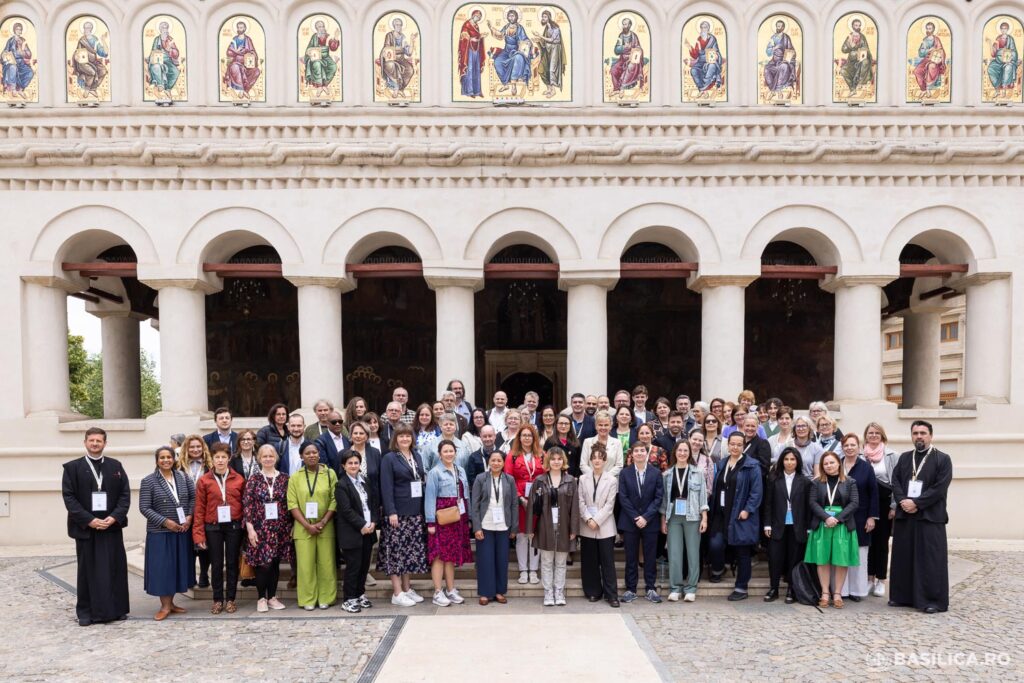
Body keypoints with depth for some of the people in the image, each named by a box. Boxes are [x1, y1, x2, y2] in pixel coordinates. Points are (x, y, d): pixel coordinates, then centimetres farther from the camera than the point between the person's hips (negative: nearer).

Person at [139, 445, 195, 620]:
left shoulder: (183, 477, 5)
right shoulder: (148, 481, -6)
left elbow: (193, 497, 9)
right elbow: (144, 508, -9)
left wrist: (189, 516, -7)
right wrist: (165, 521, -16)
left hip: (182, 531, 4)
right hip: (160, 532, -4)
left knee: (178, 566, 8)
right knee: (162, 567, -1)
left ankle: (170, 603, 21)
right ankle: (165, 606, 10)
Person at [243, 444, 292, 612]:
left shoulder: (284, 478, 4)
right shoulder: (254, 479, -1)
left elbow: (290, 503, 6)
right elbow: (247, 504, -4)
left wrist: (291, 526, 3)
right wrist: (250, 528, -10)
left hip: (280, 528, 2)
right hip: (260, 527, -2)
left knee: (275, 563, 8)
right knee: (262, 563, -4)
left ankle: (272, 597, 19)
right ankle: (261, 598, 11)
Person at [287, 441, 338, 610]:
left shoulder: (330, 474, 2)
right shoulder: (295, 477, 5)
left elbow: (334, 501, -1)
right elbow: (292, 504, -1)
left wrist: (322, 523, -11)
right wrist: (307, 525, -11)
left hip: (325, 527, 0)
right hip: (303, 528, 0)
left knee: (326, 563, 3)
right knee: (305, 564, 2)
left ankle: (325, 598, 13)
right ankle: (307, 600, 13)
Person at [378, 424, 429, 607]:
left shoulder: (417, 456, 13)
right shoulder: (389, 458, -4)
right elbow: (386, 487, -10)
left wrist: (425, 509, 9)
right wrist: (391, 512, -17)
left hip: (416, 512, 6)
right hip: (398, 512, -6)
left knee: (411, 550, 9)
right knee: (397, 550, -2)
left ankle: (407, 588, 19)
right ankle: (397, 593, 4)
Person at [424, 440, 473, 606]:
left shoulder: (461, 471, 11)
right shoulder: (435, 472, -6)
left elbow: (466, 495, 13)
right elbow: (430, 498, -10)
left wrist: (468, 518, 10)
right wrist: (431, 522, -14)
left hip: (458, 518, 5)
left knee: (452, 554, 11)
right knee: (440, 554, -3)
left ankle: (451, 590, 19)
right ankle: (438, 592, 3)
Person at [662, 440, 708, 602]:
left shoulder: (697, 472, 2)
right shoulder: (667, 474, 6)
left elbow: (703, 496, 2)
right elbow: (664, 497, 8)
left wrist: (704, 518, -4)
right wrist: (663, 520, 5)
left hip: (692, 517, -1)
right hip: (673, 517, 1)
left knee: (693, 552, 2)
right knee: (674, 553, 0)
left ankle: (690, 589, 11)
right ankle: (675, 588, 9)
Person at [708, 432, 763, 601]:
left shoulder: (752, 466, -5)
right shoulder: (721, 464, 13)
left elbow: (756, 491, -10)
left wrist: (747, 510, -17)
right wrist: (713, 509, 9)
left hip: (740, 516, -4)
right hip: (721, 514, 4)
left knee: (742, 552, 4)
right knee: (715, 544, -9)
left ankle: (741, 588, 17)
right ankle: (717, 569, 23)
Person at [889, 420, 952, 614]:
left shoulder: (943, 459, -2)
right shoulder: (904, 458, 13)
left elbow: (940, 488, -11)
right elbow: (895, 481, 6)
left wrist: (916, 503, -15)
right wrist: (902, 501, -12)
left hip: (930, 517, -5)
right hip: (904, 516, 5)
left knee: (930, 560, -2)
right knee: (903, 557, 9)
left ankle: (933, 600, 7)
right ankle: (902, 596, 18)